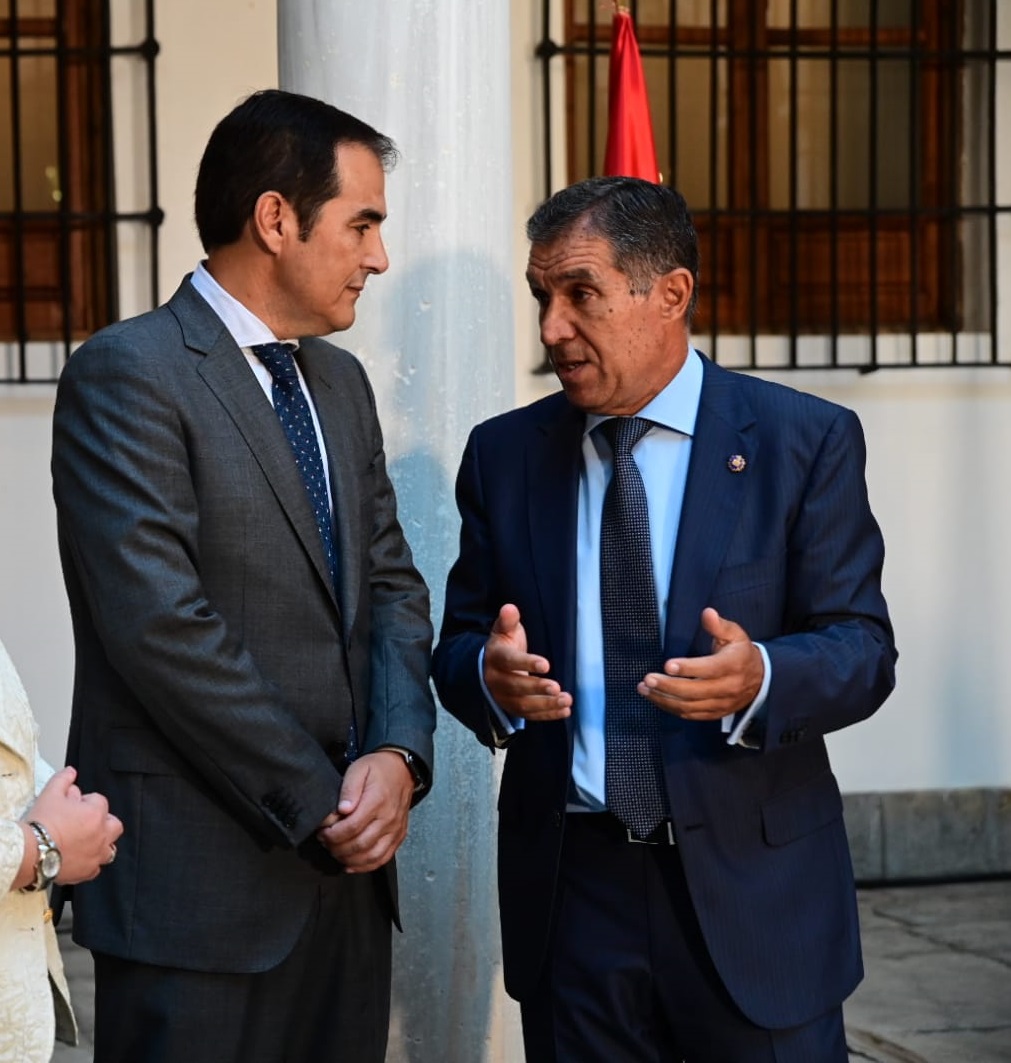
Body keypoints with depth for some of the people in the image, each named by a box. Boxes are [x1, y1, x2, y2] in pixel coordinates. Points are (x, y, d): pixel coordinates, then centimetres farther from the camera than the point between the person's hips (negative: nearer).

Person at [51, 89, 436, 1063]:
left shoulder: (339, 381, 15)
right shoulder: (127, 374, -10)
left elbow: (391, 585, 13)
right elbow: (162, 623, -18)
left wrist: (397, 754, -5)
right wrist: (318, 803, -13)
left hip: (345, 860, 7)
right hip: (199, 874, -7)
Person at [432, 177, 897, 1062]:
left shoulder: (807, 441, -3)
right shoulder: (503, 454, 6)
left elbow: (862, 648, -6)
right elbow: (459, 641, 8)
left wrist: (759, 679, -27)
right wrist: (490, 674, -16)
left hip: (753, 886, -2)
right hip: (570, 887, 3)